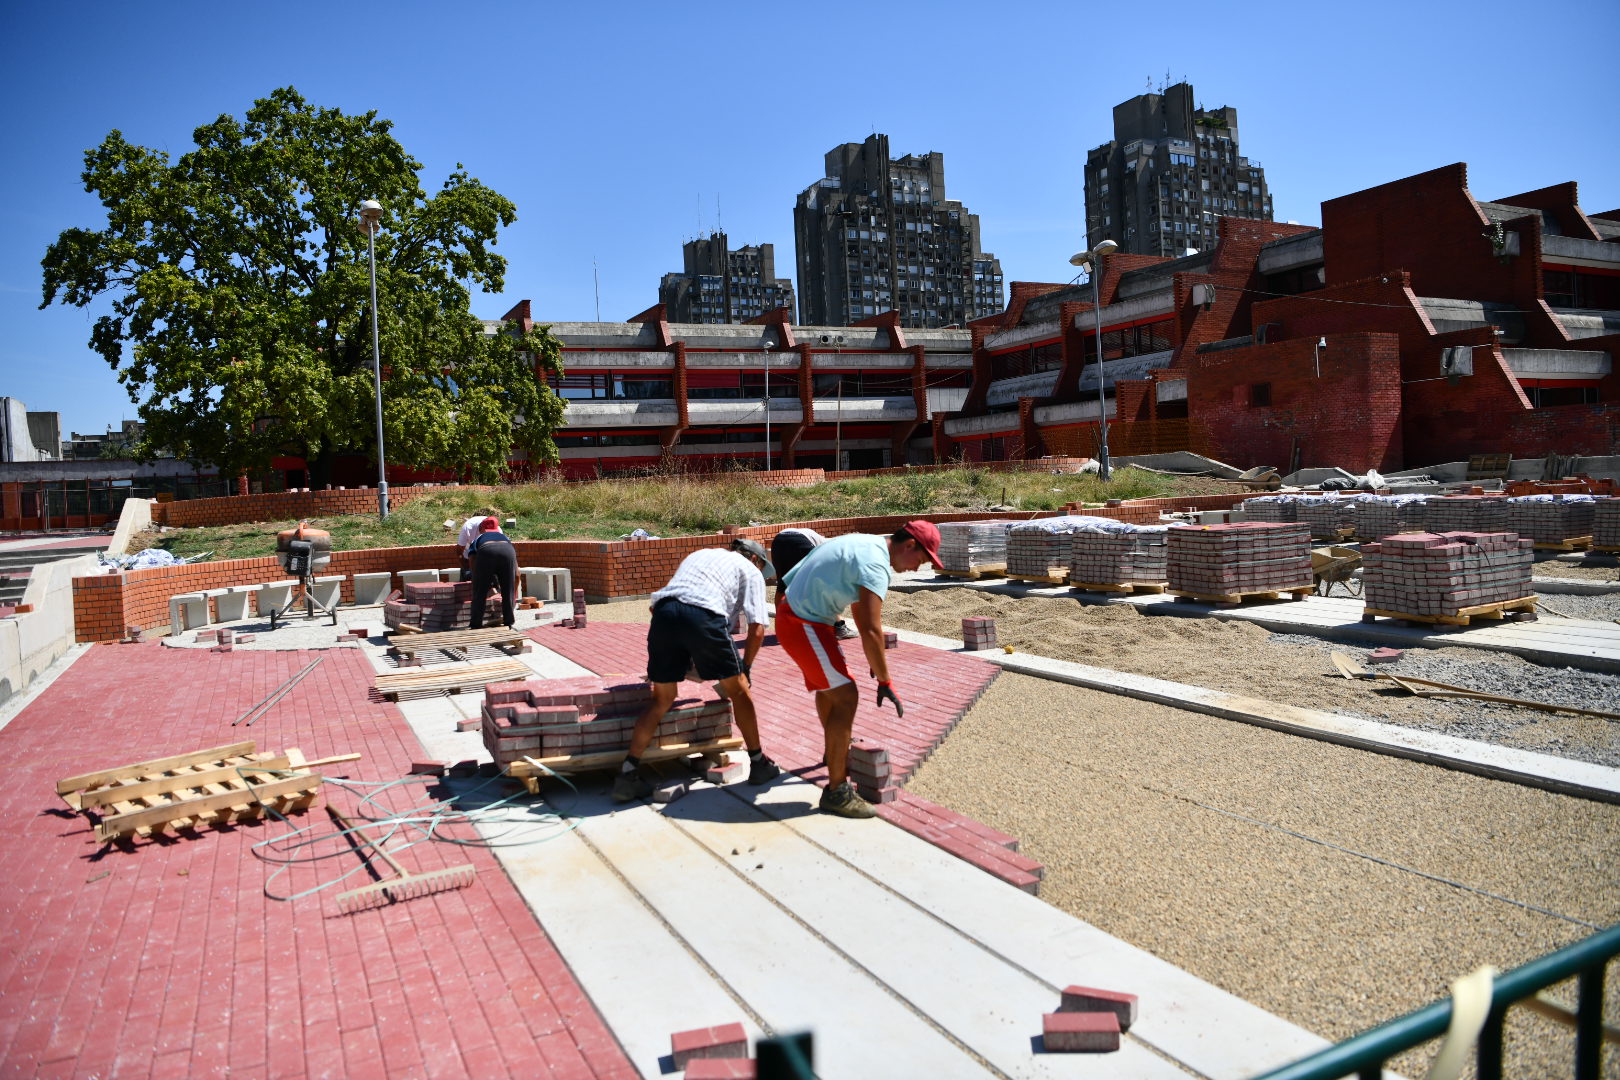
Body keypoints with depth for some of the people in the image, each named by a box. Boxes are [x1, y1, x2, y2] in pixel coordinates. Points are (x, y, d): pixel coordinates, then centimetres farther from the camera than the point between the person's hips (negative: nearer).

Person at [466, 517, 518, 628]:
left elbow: (474, 571, 30)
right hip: (507, 552, 1)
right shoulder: (505, 538, 44)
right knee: (508, 591, 18)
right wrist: (515, 594, 54)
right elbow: (516, 574, 42)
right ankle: (509, 620, 22)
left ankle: (476, 623, 15)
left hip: (486, 552, -1)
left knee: (480, 592, 13)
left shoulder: (475, 542, 39)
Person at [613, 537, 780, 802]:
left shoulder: (700, 554, 39)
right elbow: (757, 629, 12)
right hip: (703, 615, -5)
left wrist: (687, 659, 41)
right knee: (739, 691, 14)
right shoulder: (750, 571, 23)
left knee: (661, 700, 16)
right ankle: (759, 764, 24)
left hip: (663, 611, 5)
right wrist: (745, 668, 26)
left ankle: (628, 774, 11)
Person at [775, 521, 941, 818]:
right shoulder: (876, 564, -22)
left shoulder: (866, 544, 10)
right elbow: (870, 631, -26)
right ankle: (836, 791, -5)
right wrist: (885, 682, -17)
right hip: (803, 625, -11)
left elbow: (861, 611, 21)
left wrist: (875, 660, 25)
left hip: (792, 613, 11)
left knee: (828, 685, 28)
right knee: (845, 696, -10)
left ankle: (835, 752, 50)